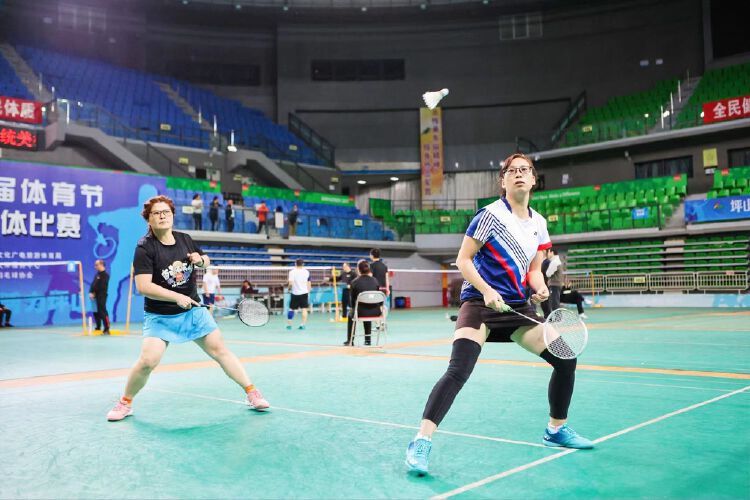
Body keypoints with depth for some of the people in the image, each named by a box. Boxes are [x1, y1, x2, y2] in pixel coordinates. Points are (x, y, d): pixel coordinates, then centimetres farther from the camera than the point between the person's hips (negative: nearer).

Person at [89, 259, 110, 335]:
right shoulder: (97, 275, 17)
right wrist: (91, 292, -2)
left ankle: (106, 329, -11)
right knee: (96, 312, 15)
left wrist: (93, 293, -13)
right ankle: (98, 328, 28)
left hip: (101, 296, -9)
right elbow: (93, 284, 13)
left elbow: (100, 287, -16)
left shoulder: (105, 275, -11)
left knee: (102, 311, -11)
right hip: (96, 296, 9)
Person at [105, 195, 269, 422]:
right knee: (147, 361, -16)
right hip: (160, 317, -4)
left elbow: (206, 261, 19)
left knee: (220, 349, 5)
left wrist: (201, 259, -5)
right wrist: (177, 297, -29)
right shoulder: (145, 247, -14)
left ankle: (252, 393, 15)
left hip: (193, 311, 4)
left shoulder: (185, 239, 2)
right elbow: (143, 286, -23)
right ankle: (125, 403, 11)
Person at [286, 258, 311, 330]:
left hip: (295, 293, -1)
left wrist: (289, 288, 4)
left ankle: (289, 324, 15)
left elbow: (291, 283, -16)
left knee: (291, 309, 11)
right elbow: (309, 283, 9)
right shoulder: (306, 272, 4)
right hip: (304, 293, 1)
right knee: (304, 309, 0)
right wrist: (308, 292, 19)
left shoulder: (292, 272, -6)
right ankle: (302, 325, -7)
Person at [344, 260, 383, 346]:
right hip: (375, 312, 3)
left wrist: (353, 308, 21)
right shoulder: (375, 281, 1)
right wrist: (380, 306, 23)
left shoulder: (355, 282, -6)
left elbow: (353, 299, 3)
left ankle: (350, 340, 36)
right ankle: (367, 340, 41)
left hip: (361, 312, -3)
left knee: (350, 315, 33)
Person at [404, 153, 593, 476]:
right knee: (458, 371, -24)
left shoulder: (539, 224, 10)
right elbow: (463, 259, -8)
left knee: (566, 359, 6)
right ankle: (421, 443, -19)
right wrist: (487, 291, -21)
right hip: (481, 302, -6)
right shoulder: (491, 214, -8)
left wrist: (540, 289, -4)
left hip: (518, 306, 7)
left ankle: (556, 430, 27)